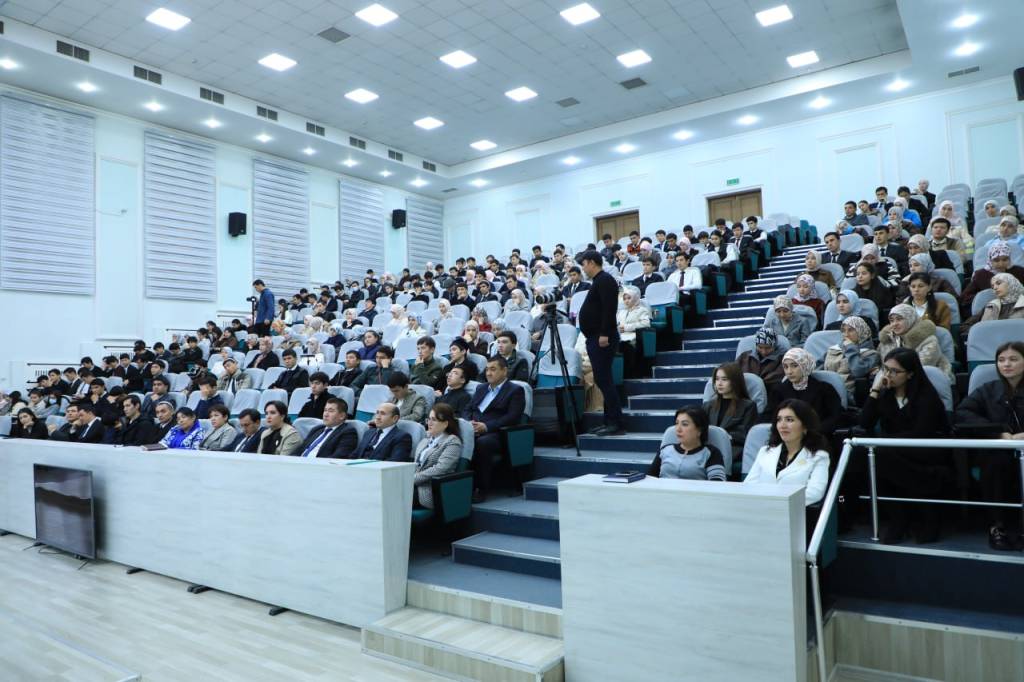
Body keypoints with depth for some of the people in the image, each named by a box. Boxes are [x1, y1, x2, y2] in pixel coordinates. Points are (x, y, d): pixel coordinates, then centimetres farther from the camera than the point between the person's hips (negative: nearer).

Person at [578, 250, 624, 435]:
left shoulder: (605, 280, -11)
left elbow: (609, 309, -21)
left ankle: (617, 423, -8)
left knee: (604, 380, -10)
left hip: (602, 338, -10)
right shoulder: (599, 281, 19)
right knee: (602, 380, 11)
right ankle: (610, 421, 15)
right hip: (596, 337, 10)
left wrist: (604, 334, -25)